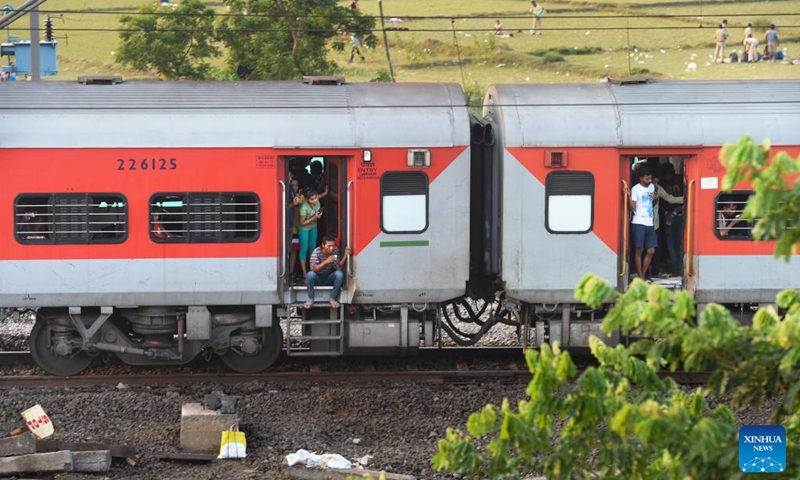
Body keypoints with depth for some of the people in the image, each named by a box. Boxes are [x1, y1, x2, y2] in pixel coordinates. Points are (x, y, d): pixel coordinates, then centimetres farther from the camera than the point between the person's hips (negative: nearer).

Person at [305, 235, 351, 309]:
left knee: (340, 274, -28)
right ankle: (311, 299, -17)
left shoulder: (335, 251, -11)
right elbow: (314, 269, -30)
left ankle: (332, 299, -16)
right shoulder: (316, 252, -20)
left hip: (329, 278, 2)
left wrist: (345, 256, -32)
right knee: (310, 274, -34)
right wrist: (326, 262, -42)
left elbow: (338, 267, -18)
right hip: (318, 278, -2)